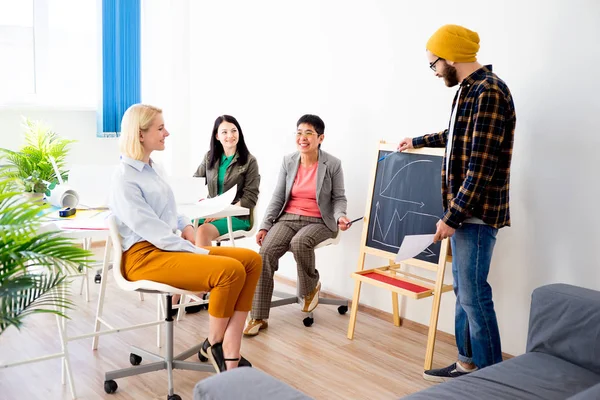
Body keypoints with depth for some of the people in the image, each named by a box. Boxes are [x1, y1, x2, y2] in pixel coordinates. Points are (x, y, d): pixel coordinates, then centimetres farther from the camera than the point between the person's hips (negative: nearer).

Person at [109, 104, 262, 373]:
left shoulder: (149, 168, 15)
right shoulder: (125, 179, -13)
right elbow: (153, 231, -19)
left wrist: (186, 226, 4)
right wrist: (199, 253, -17)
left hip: (170, 247, 9)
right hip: (145, 256, -9)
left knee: (251, 260, -10)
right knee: (231, 270, -29)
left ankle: (231, 355, -14)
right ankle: (214, 344, -4)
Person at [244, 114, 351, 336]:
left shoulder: (332, 164, -5)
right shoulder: (288, 162, 4)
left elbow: (339, 198, 2)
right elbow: (277, 197, 6)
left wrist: (340, 217, -20)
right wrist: (265, 226, -3)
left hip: (319, 222, -3)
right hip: (288, 218, 3)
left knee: (299, 242, -37)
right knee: (265, 252, -23)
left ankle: (311, 287, -4)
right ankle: (258, 317, -16)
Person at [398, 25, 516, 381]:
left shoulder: (488, 91, -18)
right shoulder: (470, 89, 13)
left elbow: (481, 166, -22)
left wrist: (452, 216, -20)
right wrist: (419, 141, 47)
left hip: (477, 211, -10)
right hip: (463, 208, 10)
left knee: (474, 293, -4)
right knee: (463, 289, 14)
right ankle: (468, 363, 26)